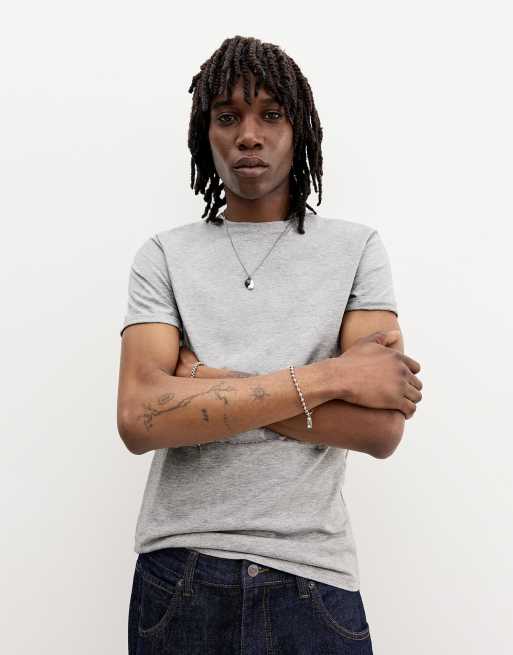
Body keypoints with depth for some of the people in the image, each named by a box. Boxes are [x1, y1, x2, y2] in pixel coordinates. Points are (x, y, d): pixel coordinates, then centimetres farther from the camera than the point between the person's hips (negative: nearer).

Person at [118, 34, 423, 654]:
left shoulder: (357, 248, 0)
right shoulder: (163, 255, 0)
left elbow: (381, 427, -11)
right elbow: (139, 418, -15)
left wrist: (206, 385, -13)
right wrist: (330, 376, -17)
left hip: (311, 579, 0)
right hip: (176, 574, 1)